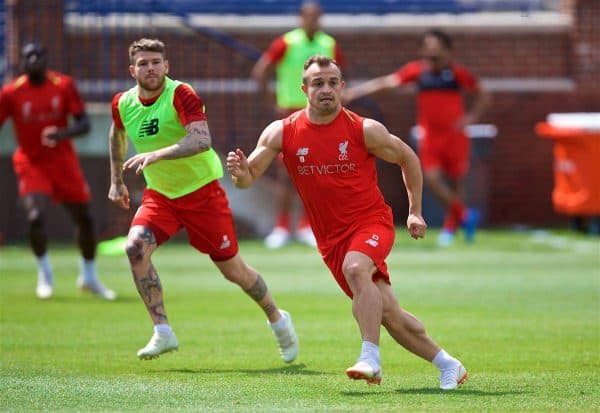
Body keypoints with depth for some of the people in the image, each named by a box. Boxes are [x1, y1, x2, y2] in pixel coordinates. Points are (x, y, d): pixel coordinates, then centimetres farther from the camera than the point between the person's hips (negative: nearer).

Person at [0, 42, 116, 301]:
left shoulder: (64, 85, -7)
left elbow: (84, 124, -10)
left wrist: (62, 134, -30)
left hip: (63, 160, 2)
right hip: (31, 163, -2)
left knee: (85, 219, 7)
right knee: (35, 216, -22)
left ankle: (89, 276, 31)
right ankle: (45, 273, 4)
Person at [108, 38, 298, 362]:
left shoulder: (181, 96, -22)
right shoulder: (123, 104, -5)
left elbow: (202, 140, -37)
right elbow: (118, 133, 20)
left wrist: (156, 154, -48)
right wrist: (116, 181, 21)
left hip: (202, 192, -4)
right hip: (159, 194, 4)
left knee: (231, 267, 4)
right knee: (136, 246, -23)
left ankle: (278, 320, 31)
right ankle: (162, 331, -15)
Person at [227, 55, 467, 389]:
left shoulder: (365, 130, -9)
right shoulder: (282, 133, -5)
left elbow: (407, 158, 7)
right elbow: (248, 178, -4)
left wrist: (415, 211, 5)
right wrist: (239, 171, -28)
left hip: (371, 221, -3)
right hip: (331, 237, 3)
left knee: (355, 268, -35)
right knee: (388, 313, 2)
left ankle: (371, 359, -35)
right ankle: (448, 364, 19)